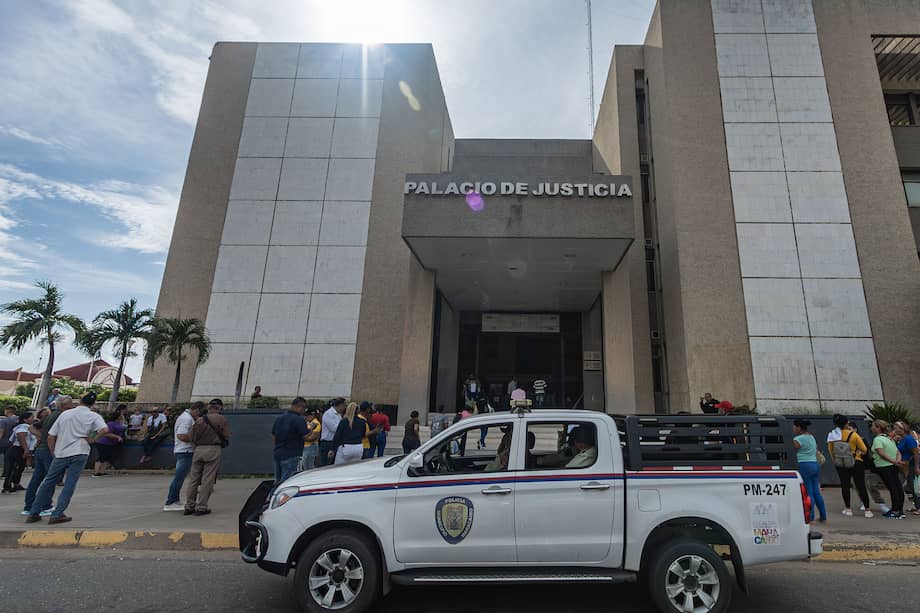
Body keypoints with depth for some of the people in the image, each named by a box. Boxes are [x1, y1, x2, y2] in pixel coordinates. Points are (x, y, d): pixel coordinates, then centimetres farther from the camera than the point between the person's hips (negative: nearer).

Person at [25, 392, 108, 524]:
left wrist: (53, 452, 18)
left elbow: (51, 437, 7)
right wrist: (92, 439, -5)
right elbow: (105, 429, -21)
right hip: (79, 454, -4)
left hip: (60, 454, 4)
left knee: (48, 482, 16)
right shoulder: (93, 416, -2)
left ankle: (33, 513, 20)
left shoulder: (65, 414, 8)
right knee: (69, 484, 2)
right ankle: (57, 514, 0)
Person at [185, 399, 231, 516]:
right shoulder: (222, 419, 0)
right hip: (213, 450, -4)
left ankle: (189, 506, 18)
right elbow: (226, 438, 0)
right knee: (207, 480, 1)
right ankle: (201, 507, 2)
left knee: (194, 479, 12)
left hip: (198, 450, 4)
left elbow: (192, 438, 10)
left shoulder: (199, 420, 9)